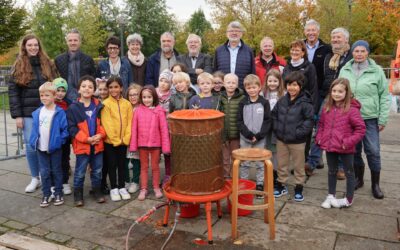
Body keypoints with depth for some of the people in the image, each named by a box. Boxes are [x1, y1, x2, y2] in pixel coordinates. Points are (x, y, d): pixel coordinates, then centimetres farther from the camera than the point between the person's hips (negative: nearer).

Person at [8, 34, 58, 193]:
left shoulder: (47, 64, 7)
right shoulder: (19, 66, 3)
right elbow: (13, 92, 0)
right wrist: (17, 115, -8)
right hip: (28, 113, 0)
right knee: (31, 146, 2)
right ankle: (35, 178, 18)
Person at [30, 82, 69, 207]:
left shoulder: (60, 112, -13)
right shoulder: (37, 113, 1)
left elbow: (65, 129, -10)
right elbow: (34, 128, 9)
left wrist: (60, 140, -16)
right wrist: (33, 141, 2)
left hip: (55, 147, -4)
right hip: (41, 148, 4)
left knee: (56, 171, 11)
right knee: (44, 172, 11)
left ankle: (58, 193, 23)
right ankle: (46, 194, 22)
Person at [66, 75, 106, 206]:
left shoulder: (98, 106, 4)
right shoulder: (73, 108, -6)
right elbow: (72, 128, -9)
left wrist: (100, 135, -12)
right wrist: (87, 139, -17)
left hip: (98, 144, 3)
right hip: (82, 145, -3)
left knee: (97, 170, 13)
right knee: (80, 172, 6)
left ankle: (97, 190, 29)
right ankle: (78, 193, 20)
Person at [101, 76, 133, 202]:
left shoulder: (127, 104, 3)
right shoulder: (105, 104, -7)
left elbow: (129, 122, 1)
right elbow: (107, 124, -12)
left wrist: (126, 138, -9)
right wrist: (115, 139, -14)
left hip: (123, 141, 3)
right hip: (110, 141, -3)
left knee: (122, 164, 13)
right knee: (112, 164, 8)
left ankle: (122, 187, 25)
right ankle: (114, 188, 20)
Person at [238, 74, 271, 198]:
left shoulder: (264, 103, -2)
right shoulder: (242, 103, 1)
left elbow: (267, 121, -4)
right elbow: (240, 121, -2)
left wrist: (259, 135, -14)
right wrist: (249, 134, -13)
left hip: (260, 139, -1)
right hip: (245, 138, 1)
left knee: (260, 163, 7)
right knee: (244, 163, 10)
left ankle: (260, 185, 17)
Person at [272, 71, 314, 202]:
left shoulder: (305, 102, -13)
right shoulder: (282, 100, 3)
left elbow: (309, 120, -13)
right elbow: (274, 114, 15)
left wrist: (298, 133, -18)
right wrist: (276, 128, 4)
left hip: (297, 141, -5)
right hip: (281, 139, 5)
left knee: (298, 166, 10)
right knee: (282, 164, 17)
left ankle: (299, 188, 25)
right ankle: (281, 185, 33)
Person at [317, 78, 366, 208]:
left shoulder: (352, 109, -16)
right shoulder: (327, 108, 3)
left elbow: (361, 129, -15)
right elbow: (321, 124, 14)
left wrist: (349, 142, -20)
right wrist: (319, 138, 2)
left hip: (345, 149, -5)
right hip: (329, 146, 5)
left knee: (349, 173, 13)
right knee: (331, 172, 19)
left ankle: (348, 200, 27)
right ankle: (331, 196, 35)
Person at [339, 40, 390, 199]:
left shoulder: (377, 71, -5)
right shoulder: (344, 70, 2)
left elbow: (384, 97, -2)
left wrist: (383, 119, -5)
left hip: (370, 118, -2)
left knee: (373, 151, 0)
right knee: (354, 150, 12)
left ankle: (375, 184, 17)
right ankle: (358, 179, 31)